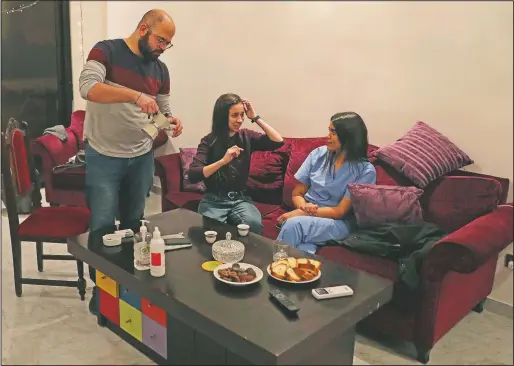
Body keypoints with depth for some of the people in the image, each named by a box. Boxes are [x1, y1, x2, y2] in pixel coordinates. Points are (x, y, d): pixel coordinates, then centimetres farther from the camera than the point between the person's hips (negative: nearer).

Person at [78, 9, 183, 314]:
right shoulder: (106, 51, -9)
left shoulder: (160, 69, 7)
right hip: (104, 157, -5)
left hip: (142, 157, 5)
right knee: (103, 226, 0)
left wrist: (172, 121, -12)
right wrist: (135, 95, -37)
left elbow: (163, 112, 12)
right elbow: (87, 87, -26)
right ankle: (101, 287, 18)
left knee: (134, 223, 15)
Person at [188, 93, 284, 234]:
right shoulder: (209, 141, -3)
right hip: (213, 200, -2)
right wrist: (223, 160, -25)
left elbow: (278, 142, -6)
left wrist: (256, 118, -5)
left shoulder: (246, 137, 6)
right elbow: (193, 176, -15)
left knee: (254, 224, -29)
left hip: (240, 199, 2)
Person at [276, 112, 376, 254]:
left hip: (338, 223, -2)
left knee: (293, 224, -33)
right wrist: (304, 207, -15)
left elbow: (340, 211, -11)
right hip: (306, 216, 2)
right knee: (304, 251, -35)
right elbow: (297, 193, 9)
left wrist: (298, 213, -17)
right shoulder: (318, 154, 5)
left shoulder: (365, 170, -7)